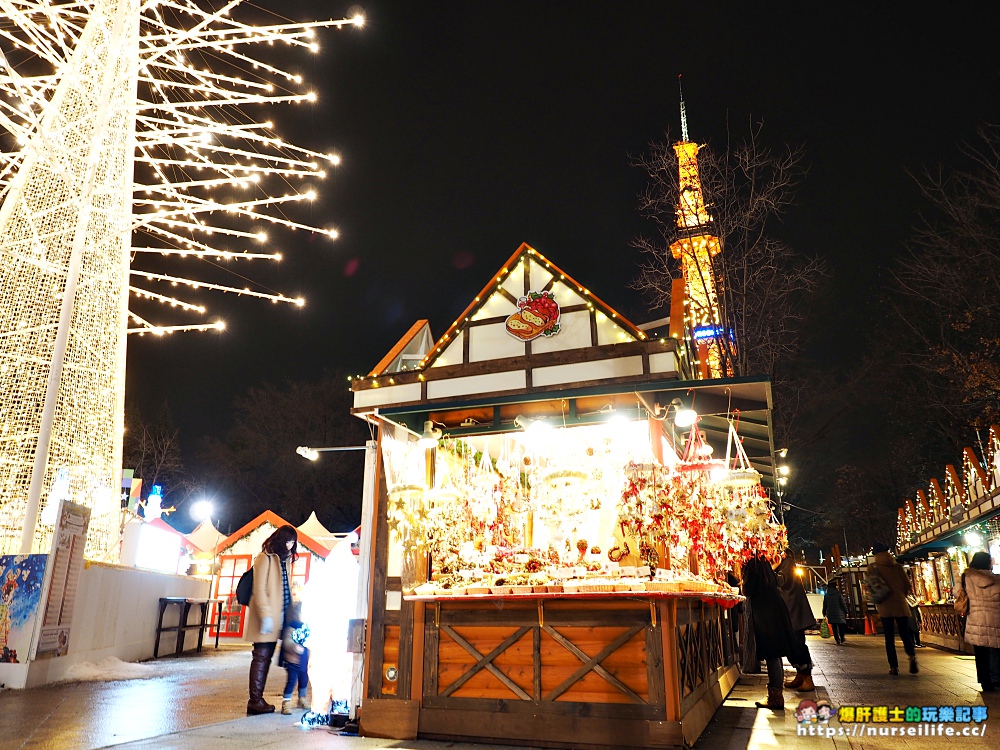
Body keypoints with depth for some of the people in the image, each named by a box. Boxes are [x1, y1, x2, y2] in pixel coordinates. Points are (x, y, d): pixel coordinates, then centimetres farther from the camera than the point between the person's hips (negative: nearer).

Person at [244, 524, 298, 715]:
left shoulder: (286, 560, 16)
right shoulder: (265, 558, -8)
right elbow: (259, 590, -13)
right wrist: (266, 616, -19)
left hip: (278, 617, 8)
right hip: (266, 618, -8)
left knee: (266, 658, 10)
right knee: (261, 657, -4)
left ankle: (258, 698, 15)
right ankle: (255, 700, 2)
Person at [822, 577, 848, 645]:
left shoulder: (826, 596, 5)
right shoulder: (838, 594, -6)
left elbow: (825, 606, 9)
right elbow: (843, 603, -5)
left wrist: (824, 614, 16)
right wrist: (846, 612, 3)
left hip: (831, 614, 2)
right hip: (839, 614, -2)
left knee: (834, 629, 5)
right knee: (841, 627, 9)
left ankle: (838, 641, 0)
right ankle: (842, 640, 5)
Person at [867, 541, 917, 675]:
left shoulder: (873, 567, 1)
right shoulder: (898, 566, 6)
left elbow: (870, 585, -8)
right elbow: (907, 584, 7)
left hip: (885, 606, -2)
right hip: (900, 604, 2)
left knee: (889, 637, 4)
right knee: (905, 634, 9)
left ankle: (894, 666, 0)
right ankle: (912, 656, -17)